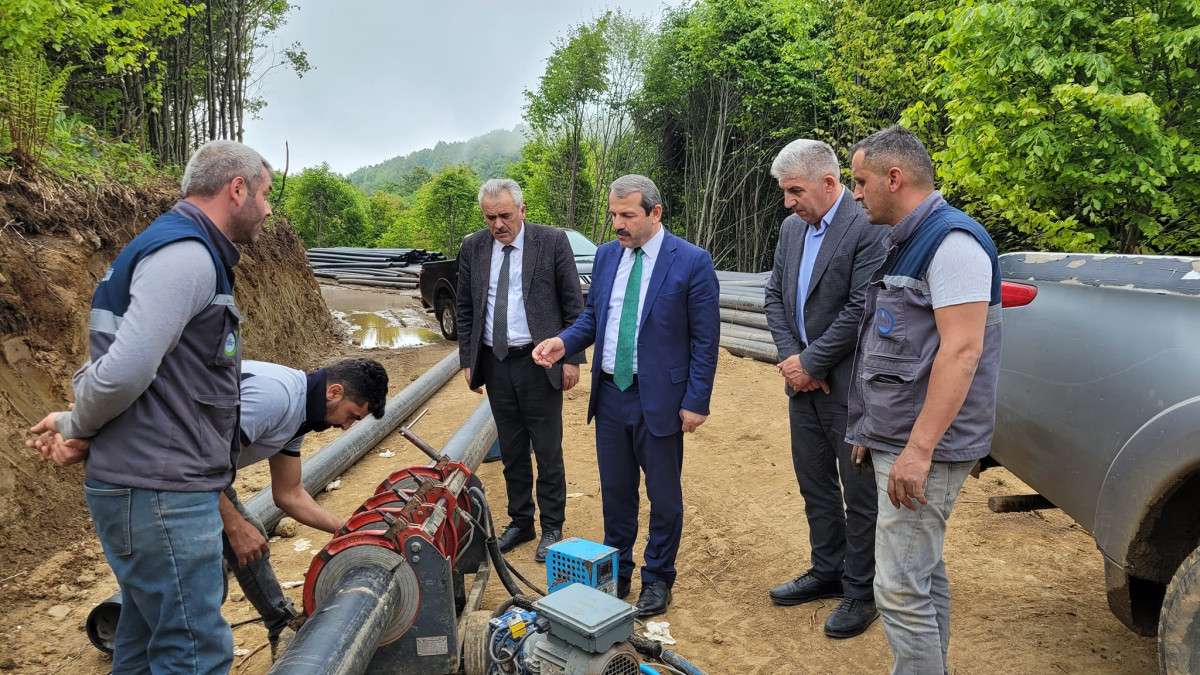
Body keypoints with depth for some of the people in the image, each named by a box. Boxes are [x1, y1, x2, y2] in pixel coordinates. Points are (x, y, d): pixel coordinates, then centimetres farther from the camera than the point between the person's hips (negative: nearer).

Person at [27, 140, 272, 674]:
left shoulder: (187, 252, 17)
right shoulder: (186, 254, -18)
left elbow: (121, 360, 17)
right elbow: (125, 371, -26)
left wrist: (76, 425, 1)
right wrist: (78, 428, -7)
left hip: (157, 488, 10)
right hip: (161, 492, -10)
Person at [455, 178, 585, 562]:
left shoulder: (553, 242, -5)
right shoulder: (473, 249, 5)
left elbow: (573, 304, -3)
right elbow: (465, 310, 12)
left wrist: (572, 358, -7)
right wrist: (467, 361, 7)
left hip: (539, 362, -3)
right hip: (495, 364, 4)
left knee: (548, 451, 4)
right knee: (512, 451, 13)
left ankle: (552, 528, 18)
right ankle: (520, 522, 28)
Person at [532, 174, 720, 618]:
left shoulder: (691, 262, -11)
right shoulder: (606, 256, 5)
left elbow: (705, 339, -9)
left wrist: (696, 401, -11)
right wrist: (564, 342, -6)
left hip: (659, 398, -5)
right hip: (610, 394, 5)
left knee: (663, 495, 10)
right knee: (615, 491, 16)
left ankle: (658, 579, 28)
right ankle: (616, 573, 33)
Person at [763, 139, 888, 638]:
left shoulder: (869, 228, -16)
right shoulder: (792, 228, 9)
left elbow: (861, 308, -20)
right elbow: (774, 296, 10)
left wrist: (810, 362, -14)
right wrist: (790, 356, -4)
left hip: (850, 386, -7)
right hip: (804, 383, 8)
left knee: (860, 493, 6)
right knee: (815, 485, 18)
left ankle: (861, 591, 21)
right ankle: (827, 572, 35)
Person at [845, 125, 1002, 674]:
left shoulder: (952, 240, -14)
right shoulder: (907, 243, 16)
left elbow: (961, 350, -23)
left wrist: (918, 449, -25)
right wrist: (871, 430, 19)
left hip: (923, 448, -10)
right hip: (898, 440, 10)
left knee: (901, 587, -6)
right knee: (924, 573, 18)